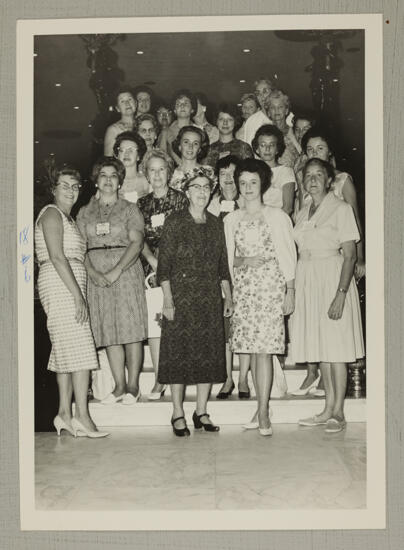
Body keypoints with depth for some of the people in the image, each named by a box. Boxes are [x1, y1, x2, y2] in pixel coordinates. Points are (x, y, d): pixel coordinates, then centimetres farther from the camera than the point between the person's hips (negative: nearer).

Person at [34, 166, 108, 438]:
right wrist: (78, 295, -20)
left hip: (70, 289, 10)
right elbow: (56, 257, -15)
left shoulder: (68, 218, 23)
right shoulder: (52, 214, -5)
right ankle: (82, 416, -13)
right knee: (80, 350, -13)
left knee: (66, 352, 7)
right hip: (60, 286, -10)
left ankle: (65, 414, 10)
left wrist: (78, 294, 10)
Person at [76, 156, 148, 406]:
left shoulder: (129, 209, 5)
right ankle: (120, 386, 9)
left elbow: (136, 243, -6)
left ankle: (133, 386, 1)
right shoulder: (85, 212, 14)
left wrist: (116, 271, -16)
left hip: (127, 271, -3)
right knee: (109, 331, 3)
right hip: (97, 276, 3)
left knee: (131, 328, -6)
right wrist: (93, 272, -10)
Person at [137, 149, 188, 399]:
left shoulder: (179, 198, 6)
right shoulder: (142, 204, 14)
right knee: (153, 323, -3)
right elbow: (140, 239, 7)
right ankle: (159, 380, 2)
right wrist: (153, 260, -9)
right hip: (152, 269, 3)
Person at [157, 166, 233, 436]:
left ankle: (202, 412, 16)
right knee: (179, 353, -2)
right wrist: (168, 300, -12)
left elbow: (223, 264, 13)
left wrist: (228, 297, 7)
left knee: (209, 352, 5)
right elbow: (164, 265, -6)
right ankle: (178, 414, 8)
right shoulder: (174, 222, -2)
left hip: (210, 297, 4)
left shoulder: (216, 224, 11)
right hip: (181, 297, -4)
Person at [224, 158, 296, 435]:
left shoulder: (277, 216, 4)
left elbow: (288, 256, 2)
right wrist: (242, 261, -7)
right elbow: (226, 257, 13)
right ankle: (263, 405, 11)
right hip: (242, 288, 4)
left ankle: (263, 412, -9)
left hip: (270, 287, -3)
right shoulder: (232, 219, 13)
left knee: (263, 349, -10)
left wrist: (290, 291, -3)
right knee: (248, 348, 0)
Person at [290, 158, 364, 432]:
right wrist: (293, 288, 5)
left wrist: (341, 293, -20)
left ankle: (338, 412, 5)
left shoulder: (341, 209, -6)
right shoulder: (303, 212, 14)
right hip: (307, 282, 7)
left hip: (332, 279, -6)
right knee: (320, 348, 9)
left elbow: (350, 255, -11)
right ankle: (329, 409, 17)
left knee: (336, 348, -4)